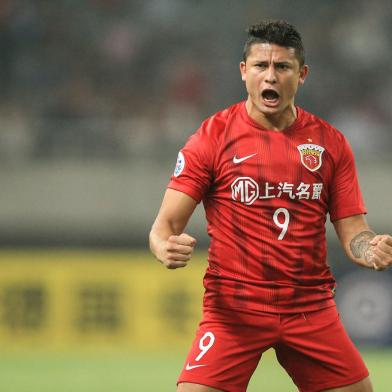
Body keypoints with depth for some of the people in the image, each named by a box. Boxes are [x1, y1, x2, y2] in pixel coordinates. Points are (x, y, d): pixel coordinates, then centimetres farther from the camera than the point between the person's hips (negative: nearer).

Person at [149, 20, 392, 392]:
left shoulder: (330, 142, 7)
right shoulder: (213, 136, -2)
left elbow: (352, 232, 8)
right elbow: (164, 225, -3)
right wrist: (166, 248, -27)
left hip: (311, 307, 3)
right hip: (233, 307, -3)